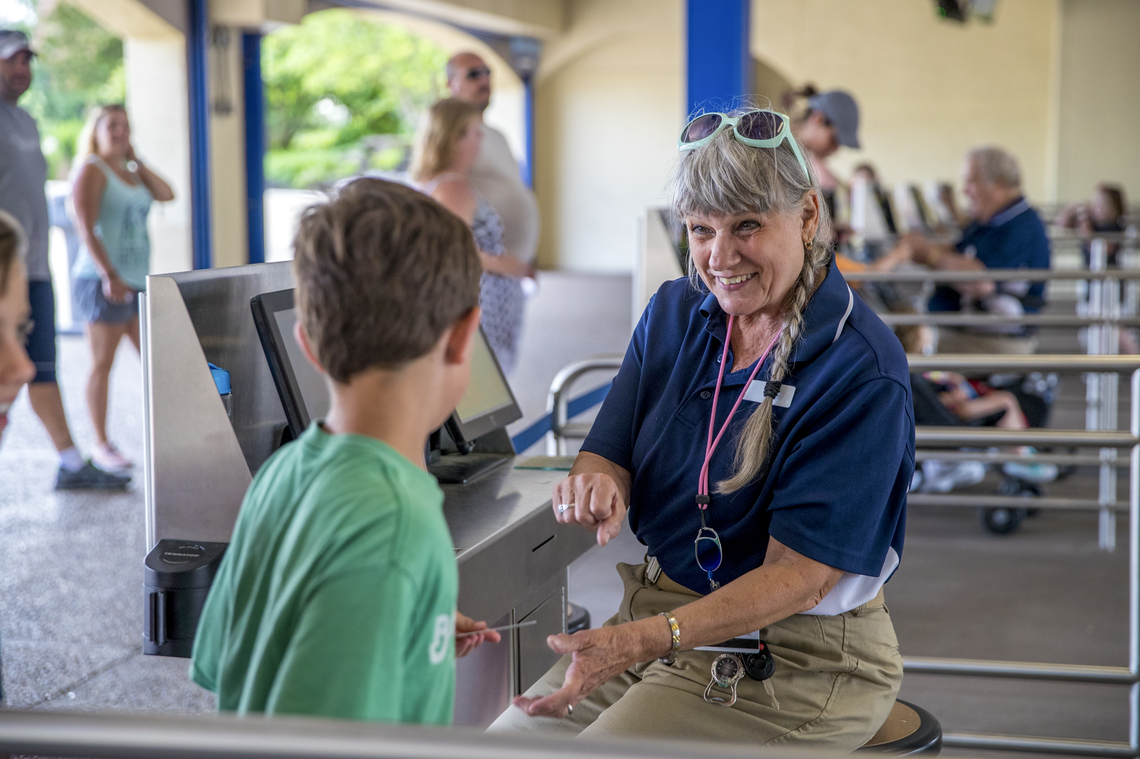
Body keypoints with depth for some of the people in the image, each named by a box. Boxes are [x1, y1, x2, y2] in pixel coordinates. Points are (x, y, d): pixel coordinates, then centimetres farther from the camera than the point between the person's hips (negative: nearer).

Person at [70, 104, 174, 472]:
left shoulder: (130, 172, 17)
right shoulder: (92, 170, -6)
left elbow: (166, 194, 3)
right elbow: (86, 228, -14)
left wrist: (135, 159, 5)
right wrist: (110, 275, -23)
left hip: (138, 280, 7)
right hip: (103, 281, -7)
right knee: (102, 364, -2)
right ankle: (102, 445, 4)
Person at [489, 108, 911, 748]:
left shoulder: (863, 371, -17)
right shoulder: (674, 313, 4)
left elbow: (801, 575, -20)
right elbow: (608, 456, 2)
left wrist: (643, 640, -31)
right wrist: (596, 486, -24)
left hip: (796, 659, -6)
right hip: (661, 623, 6)